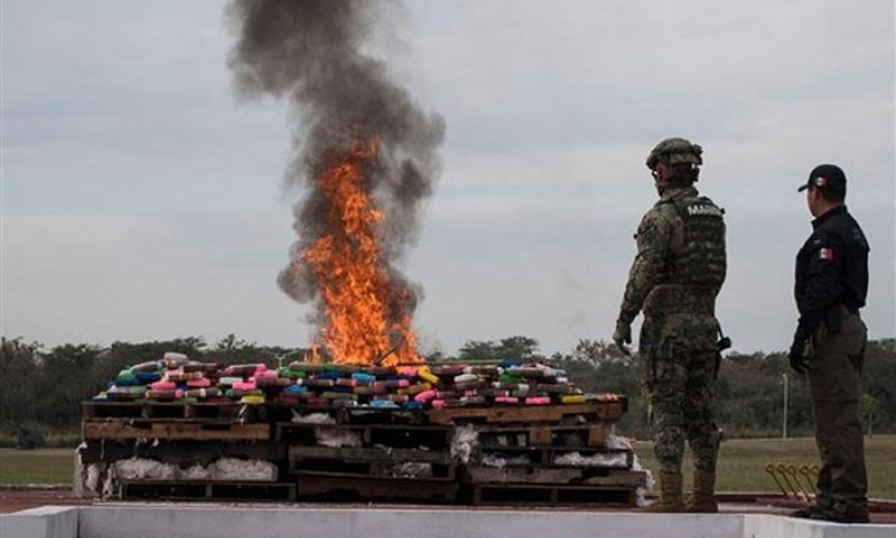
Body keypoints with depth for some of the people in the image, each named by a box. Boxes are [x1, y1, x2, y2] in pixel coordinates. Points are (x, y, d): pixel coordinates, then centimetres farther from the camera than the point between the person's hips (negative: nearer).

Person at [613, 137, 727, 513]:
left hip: (665, 324, -7)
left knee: (666, 412, -6)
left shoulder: (660, 217, -11)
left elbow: (644, 274, -17)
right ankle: (705, 495, 11)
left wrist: (624, 321, -10)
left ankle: (670, 496, -9)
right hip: (705, 324, 7)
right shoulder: (714, 216, 12)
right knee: (699, 412, 10)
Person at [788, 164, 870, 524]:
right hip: (851, 327, 11)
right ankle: (830, 499, 17)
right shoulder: (852, 230, 21)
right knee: (834, 419, 13)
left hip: (832, 331, -11)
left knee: (839, 420, -12)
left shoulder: (828, 234, -12)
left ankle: (850, 502, -14)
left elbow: (819, 292, -20)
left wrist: (801, 338, -20)